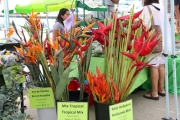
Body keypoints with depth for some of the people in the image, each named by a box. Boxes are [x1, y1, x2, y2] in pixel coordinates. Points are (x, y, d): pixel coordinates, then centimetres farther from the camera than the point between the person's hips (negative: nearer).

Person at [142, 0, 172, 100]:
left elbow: (146, 25, -16)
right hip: (163, 40, 7)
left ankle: (154, 93, 2)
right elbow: (166, 24, 14)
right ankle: (161, 89, 22)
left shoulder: (147, 8, -7)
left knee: (154, 67, -3)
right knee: (161, 65, 14)